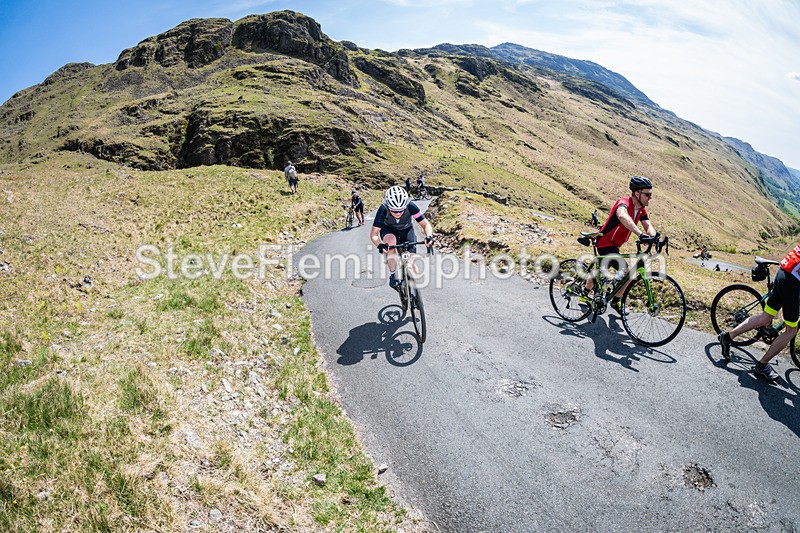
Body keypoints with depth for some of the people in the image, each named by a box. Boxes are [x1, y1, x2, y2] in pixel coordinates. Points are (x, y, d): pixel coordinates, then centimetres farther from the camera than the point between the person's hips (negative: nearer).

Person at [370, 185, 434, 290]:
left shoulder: (411, 207, -33)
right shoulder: (383, 210, -34)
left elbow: (426, 224, -27)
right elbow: (374, 233, -34)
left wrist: (429, 236, -48)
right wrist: (379, 244, -54)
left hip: (406, 230, 1)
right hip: (388, 229, -1)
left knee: (411, 263, -11)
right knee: (391, 240, -37)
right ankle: (393, 275, -25)